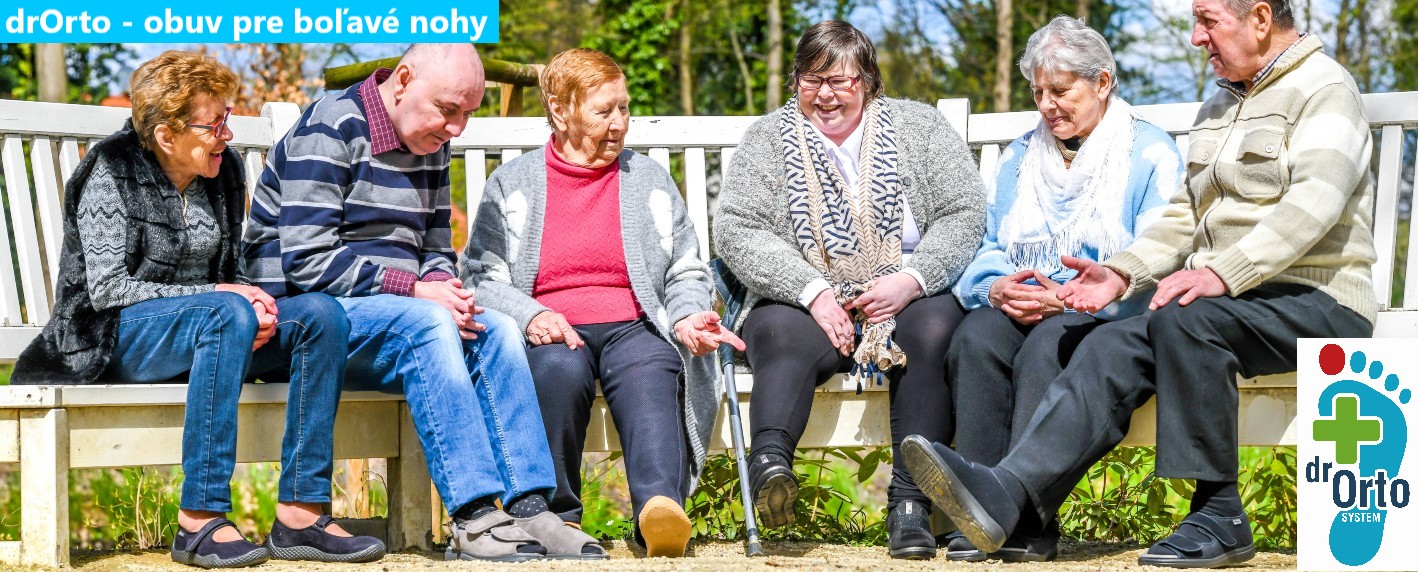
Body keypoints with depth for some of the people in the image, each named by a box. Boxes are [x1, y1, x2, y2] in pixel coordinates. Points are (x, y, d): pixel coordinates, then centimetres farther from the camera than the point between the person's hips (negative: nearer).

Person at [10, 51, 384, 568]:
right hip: (116, 336, -6)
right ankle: (199, 522, -38)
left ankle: (300, 514, -25)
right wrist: (222, 296, -20)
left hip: (209, 328, 6)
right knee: (228, 313, -37)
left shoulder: (223, 169, 10)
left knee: (320, 313, -20)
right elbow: (106, 288, -14)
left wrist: (253, 306, -9)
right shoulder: (113, 172, -7)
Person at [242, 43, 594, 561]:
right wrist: (415, 290, -22)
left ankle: (527, 509, -22)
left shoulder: (429, 145, 12)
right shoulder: (330, 130, -13)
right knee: (427, 324, -32)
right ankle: (474, 519, -36)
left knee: (498, 329, -15)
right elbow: (308, 260, -20)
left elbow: (437, 250, 17)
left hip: (401, 309, 8)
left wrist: (446, 288, -7)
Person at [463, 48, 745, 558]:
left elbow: (686, 272, 19)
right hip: (550, 334, -1)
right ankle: (557, 515, -29)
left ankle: (660, 507, -59)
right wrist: (531, 316, -14)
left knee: (649, 372, -35)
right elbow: (480, 277, 6)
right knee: (561, 368, -37)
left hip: (633, 328, 1)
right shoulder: (511, 184, 14)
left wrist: (687, 318, -3)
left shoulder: (649, 180, 20)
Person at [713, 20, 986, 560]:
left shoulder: (919, 126, 11)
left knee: (935, 328, -32)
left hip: (908, 298, 0)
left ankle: (911, 501, -36)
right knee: (783, 335, -33)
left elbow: (964, 214, 3)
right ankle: (770, 463, -58)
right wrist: (812, 291, -14)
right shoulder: (768, 138, 11)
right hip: (805, 304, 0)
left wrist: (911, 280, -14)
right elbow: (735, 230, -1)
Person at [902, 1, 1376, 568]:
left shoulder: (1325, 90, -5)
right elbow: (1185, 215, 18)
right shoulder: (1218, 106, 23)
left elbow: (1312, 204, -20)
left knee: (1185, 319, -33)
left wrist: (1222, 272, -32)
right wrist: (1122, 272, 0)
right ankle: (1005, 493, -34)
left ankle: (1220, 516, -24)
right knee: (1111, 346, -16)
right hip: (1229, 299, 7)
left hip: (1319, 301, -7)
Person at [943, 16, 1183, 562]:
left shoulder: (1150, 153, 4)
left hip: (1103, 315, -4)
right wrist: (996, 288, -7)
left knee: (1045, 348, -36)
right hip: (1016, 307, 5)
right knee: (975, 339, -29)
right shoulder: (1020, 155, 23)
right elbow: (988, 247, 18)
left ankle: (1028, 518, -41)